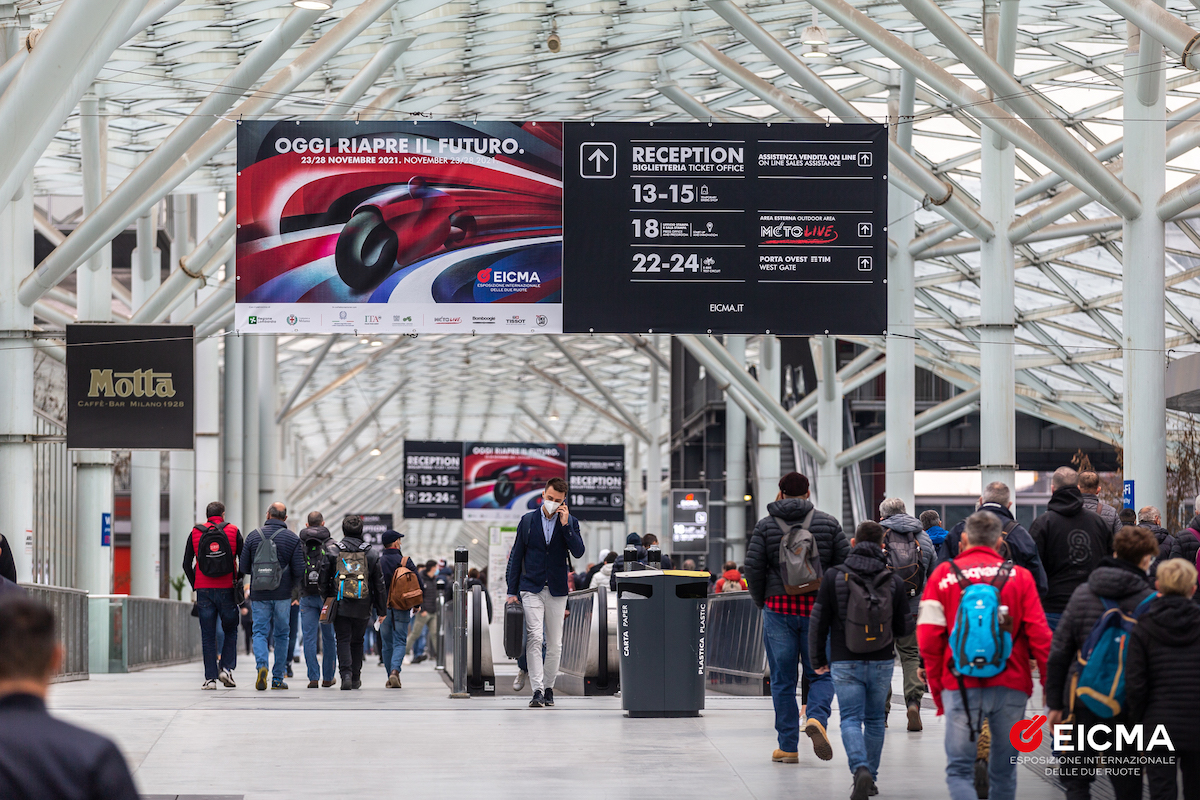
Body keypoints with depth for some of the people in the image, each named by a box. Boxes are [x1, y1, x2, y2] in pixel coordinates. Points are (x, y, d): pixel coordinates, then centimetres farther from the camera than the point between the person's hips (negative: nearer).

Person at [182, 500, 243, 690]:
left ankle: (210, 678, -1)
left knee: (208, 635, 3)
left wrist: (195, 585, 14)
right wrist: (237, 582, 12)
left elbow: (187, 564, 5)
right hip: (227, 589, -1)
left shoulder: (195, 533, 6)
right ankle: (226, 668, 0)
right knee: (230, 631, 15)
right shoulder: (233, 531, 4)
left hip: (204, 590, 1)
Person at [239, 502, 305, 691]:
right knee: (282, 635, 12)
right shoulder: (293, 539, -4)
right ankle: (278, 678, 13)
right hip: (282, 595, 0)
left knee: (260, 632, 4)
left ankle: (262, 666, -23)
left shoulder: (253, 536, -1)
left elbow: (244, 567, 2)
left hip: (259, 594, 0)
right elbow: (299, 571, -7)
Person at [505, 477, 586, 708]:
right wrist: (512, 591, 2)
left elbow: (578, 552, -9)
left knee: (555, 643, 6)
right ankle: (537, 691, -18)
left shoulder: (570, 522, 4)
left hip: (556, 591, 1)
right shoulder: (528, 521, 4)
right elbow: (516, 557, 7)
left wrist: (565, 525, -17)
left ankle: (548, 687, 20)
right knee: (534, 637, -14)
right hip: (531, 589, -1)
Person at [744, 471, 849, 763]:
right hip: (818, 608, 0)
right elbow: (846, 564, 3)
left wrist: (762, 602, 12)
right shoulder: (828, 523, 5)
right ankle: (817, 718, -20)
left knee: (783, 679, 6)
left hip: (779, 608, 0)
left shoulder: (766, 526, 2)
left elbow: (753, 568, -3)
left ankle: (787, 747, 6)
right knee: (821, 674, 9)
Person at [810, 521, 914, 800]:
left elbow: (818, 622, -4)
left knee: (850, 719, 0)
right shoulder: (894, 581, -2)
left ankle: (860, 769, -24)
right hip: (882, 662, 2)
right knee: (875, 719, 16)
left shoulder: (834, 577, -6)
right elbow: (906, 627, 2)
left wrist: (818, 659, 7)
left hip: (845, 662, -2)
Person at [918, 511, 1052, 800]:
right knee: (1003, 771, 13)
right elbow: (1040, 635, -1)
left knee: (959, 770, 1)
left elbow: (928, 638, 0)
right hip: (1010, 687, 1)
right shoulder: (1019, 576, 5)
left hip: (961, 687, -1)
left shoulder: (943, 575, 4)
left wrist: (936, 688, 10)